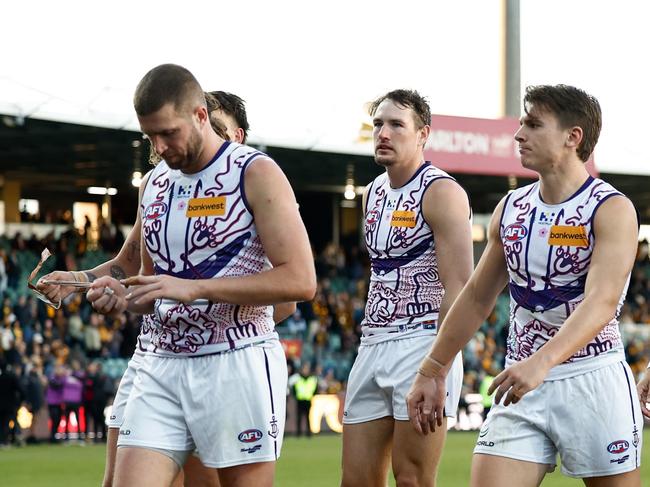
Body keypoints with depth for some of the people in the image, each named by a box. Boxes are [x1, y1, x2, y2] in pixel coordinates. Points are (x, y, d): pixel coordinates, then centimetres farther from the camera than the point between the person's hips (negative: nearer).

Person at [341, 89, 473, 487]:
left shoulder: (442, 193, -8)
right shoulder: (374, 194, 17)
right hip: (372, 346, 8)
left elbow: (458, 286, -15)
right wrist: (370, 347, 18)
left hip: (422, 343, -8)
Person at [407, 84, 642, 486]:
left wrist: (542, 362, -39)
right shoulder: (511, 208, 9)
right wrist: (432, 371, 17)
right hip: (522, 384, 5)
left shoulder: (612, 209, -10)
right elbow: (477, 297, 19)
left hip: (593, 382, -5)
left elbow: (602, 302, -24)